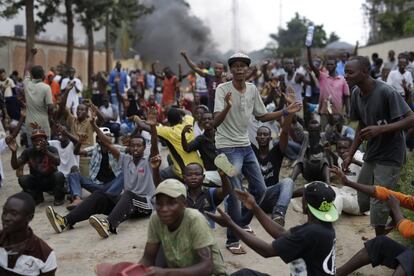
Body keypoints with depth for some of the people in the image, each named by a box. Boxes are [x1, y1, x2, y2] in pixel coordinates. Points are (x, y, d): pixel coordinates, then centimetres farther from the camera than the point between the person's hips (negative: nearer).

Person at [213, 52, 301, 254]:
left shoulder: (253, 89, 2)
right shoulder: (222, 89, -15)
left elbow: (262, 116, 15)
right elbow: (216, 122, -25)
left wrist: (286, 112, 7)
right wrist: (227, 107, -43)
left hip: (245, 145, 7)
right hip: (228, 147, -7)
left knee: (260, 189, 13)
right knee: (235, 194, -8)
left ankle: (241, 224, 35)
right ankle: (233, 240, 7)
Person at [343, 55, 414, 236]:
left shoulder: (386, 92, -24)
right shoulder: (356, 94, -1)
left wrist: (380, 129, -35)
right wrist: (350, 155, 6)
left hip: (389, 156, -8)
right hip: (371, 155, 8)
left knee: (378, 204, -7)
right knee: (363, 203, 13)